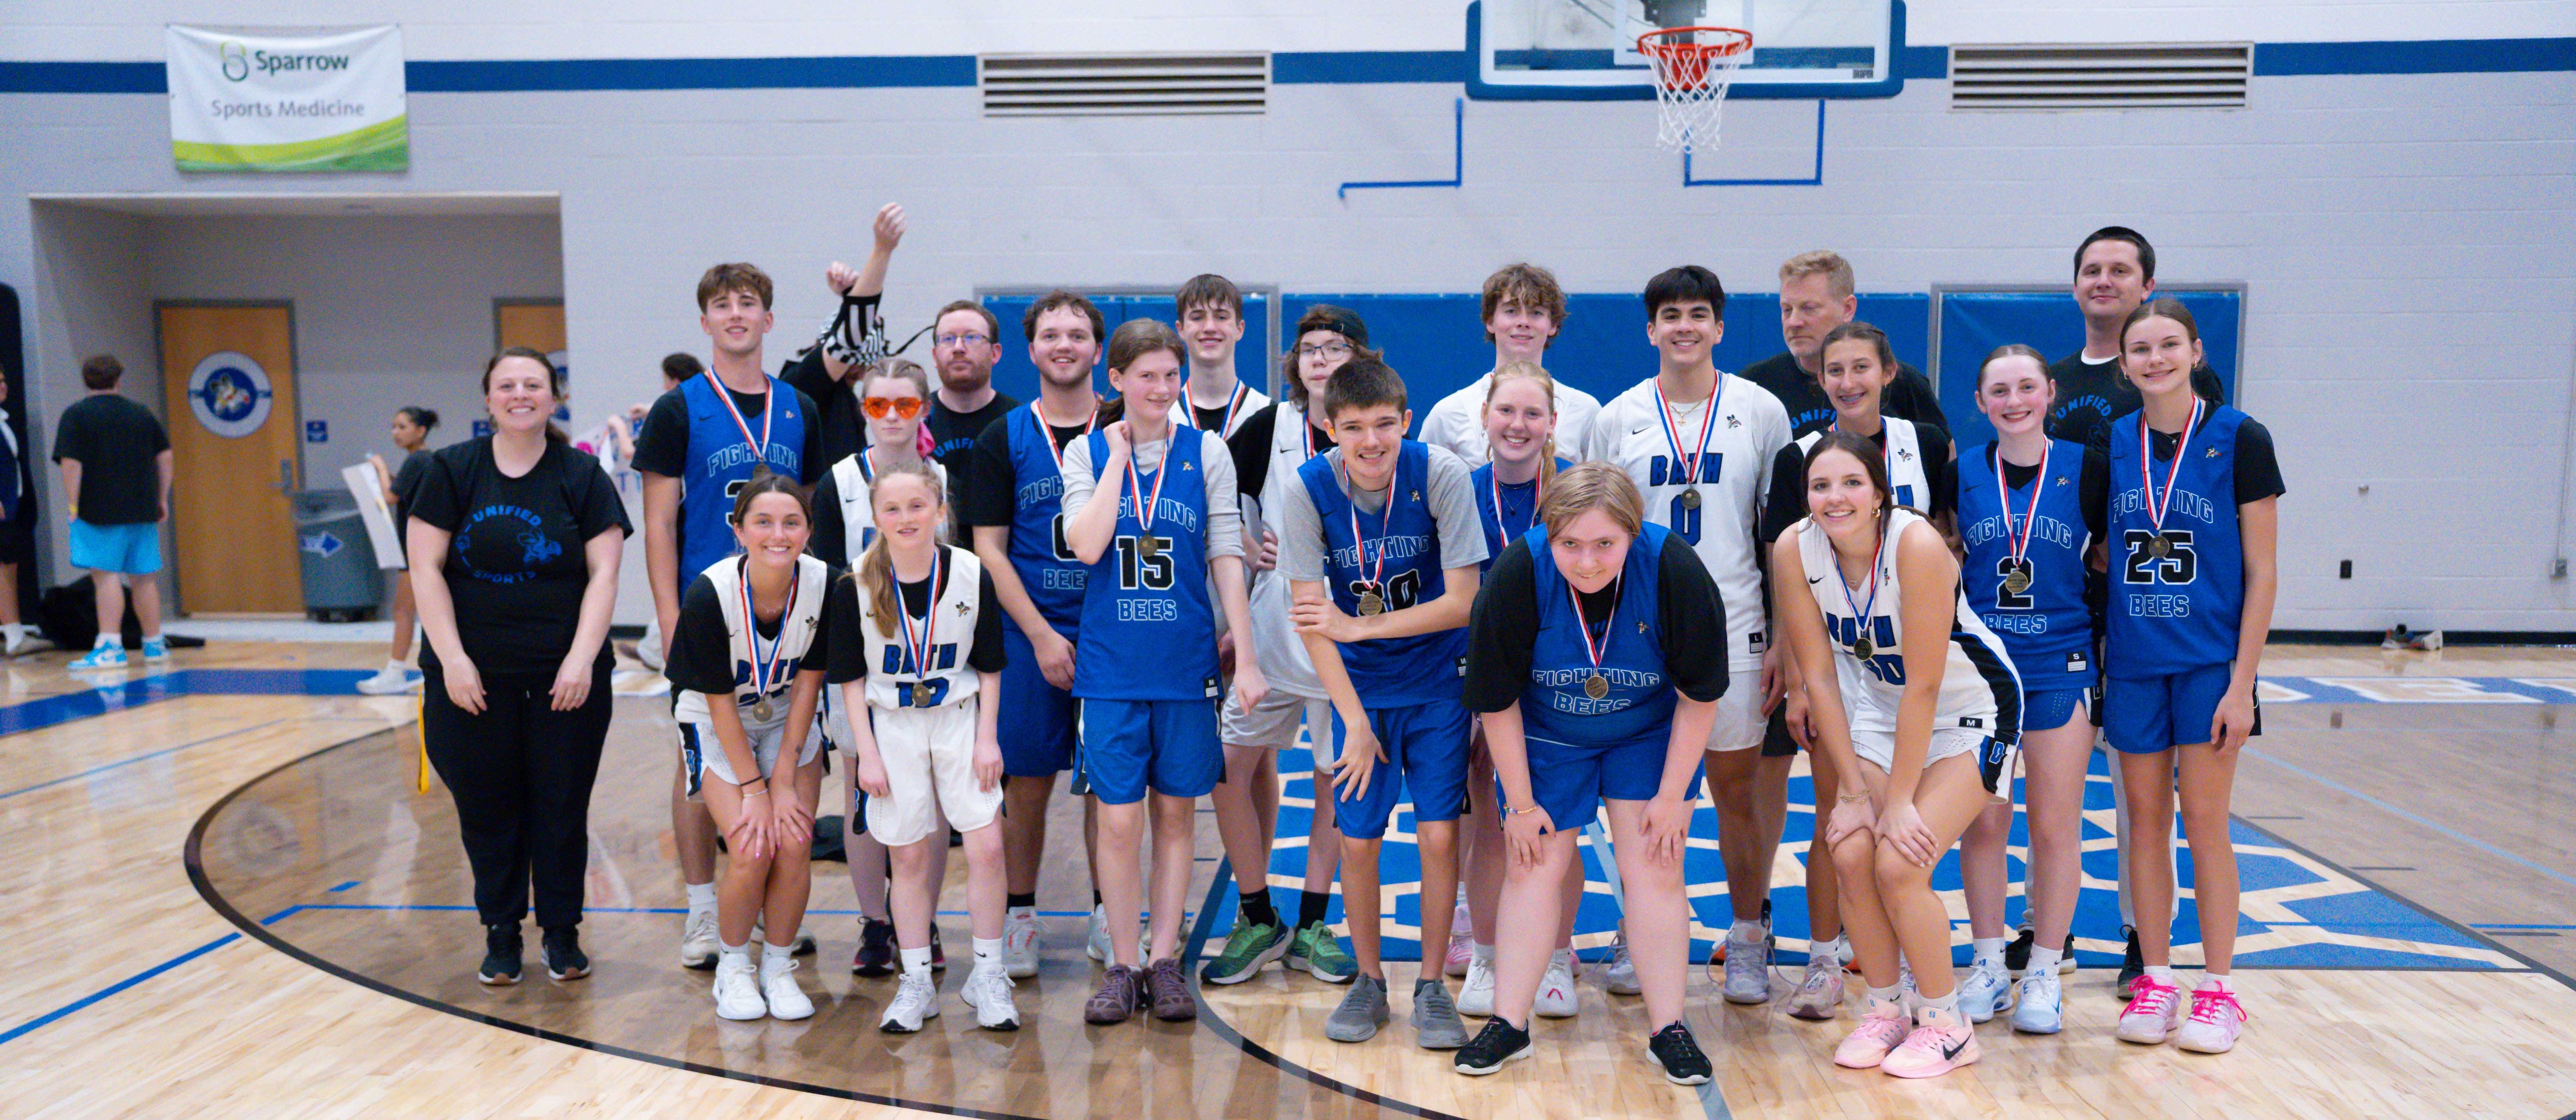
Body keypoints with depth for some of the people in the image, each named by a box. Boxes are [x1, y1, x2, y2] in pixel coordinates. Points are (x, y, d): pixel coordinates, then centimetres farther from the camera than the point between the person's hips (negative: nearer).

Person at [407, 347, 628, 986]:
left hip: (566, 677, 0)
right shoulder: (451, 471, 3)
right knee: (485, 807, 7)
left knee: (562, 806, 4)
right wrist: (452, 660, -8)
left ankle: (562, 933, 19)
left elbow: (603, 574, -1)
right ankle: (501, 934, 22)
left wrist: (582, 659, -11)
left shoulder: (582, 477, 3)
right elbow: (425, 570, 0)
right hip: (471, 675, 1)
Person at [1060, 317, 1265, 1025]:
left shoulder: (1206, 452, 3)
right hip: (1112, 665, -1)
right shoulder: (1086, 453, 3)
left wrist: (1246, 657, -3)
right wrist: (1119, 456, -8)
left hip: (1187, 662, 1)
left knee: (1176, 813, 9)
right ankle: (1123, 966, 14)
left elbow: (1226, 557, 1)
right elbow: (1086, 546, -13)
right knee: (1118, 820, 0)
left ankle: (1164, 959, 20)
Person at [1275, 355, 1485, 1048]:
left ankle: (1432, 985, 16)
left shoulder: (1440, 475, -17)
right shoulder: (1307, 490, -14)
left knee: (1438, 833, -3)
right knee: (1358, 839, 2)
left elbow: (1464, 601, -16)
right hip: (1358, 686, 1)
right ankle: (1369, 979, 24)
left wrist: (1358, 626, -21)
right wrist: (1355, 722, -13)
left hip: (1439, 683, -1)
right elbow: (1310, 618, -11)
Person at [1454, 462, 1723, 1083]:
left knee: (1656, 866, -3)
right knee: (1533, 867, 3)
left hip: (1650, 734, 0)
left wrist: (1672, 797, -9)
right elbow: (1497, 702, -15)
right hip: (1545, 735, 0)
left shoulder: (1676, 571, -28)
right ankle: (1509, 1025, 14)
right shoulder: (1518, 573, -28)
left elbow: (1700, 695, -13)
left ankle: (1668, 1029, 11)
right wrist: (1521, 803, -8)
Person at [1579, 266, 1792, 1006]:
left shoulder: (1761, 410, 4)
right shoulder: (1617, 418, 6)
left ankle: (1748, 941, 20)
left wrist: (1784, 638, -1)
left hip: (1732, 625, -1)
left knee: (1737, 785, 4)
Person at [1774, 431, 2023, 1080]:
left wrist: (1900, 801, -22)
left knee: (1899, 862, -16)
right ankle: (1886, 1009, 12)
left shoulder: (1918, 545, -30)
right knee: (1851, 853, -11)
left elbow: (1925, 686, -26)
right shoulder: (1794, 550, -16)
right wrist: (1856, 790, -11)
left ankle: (1946, 1024, 7)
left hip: (1969, 710, -4)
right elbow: (1819, 677, -11)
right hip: (1879, 706, 4)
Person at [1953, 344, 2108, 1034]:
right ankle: (1989, 964, 20)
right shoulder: (1961, 475, 3)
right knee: (1983, 823, 6)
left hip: (2061, 667, -1)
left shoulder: (2087, 469, 0)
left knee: (2055, 827, 4)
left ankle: (2044, 973, 17)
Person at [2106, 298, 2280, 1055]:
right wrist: (2096, 648, 5)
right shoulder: (2111, 443, 4)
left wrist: (2243, 681, -11)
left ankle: (2219, 988, 15)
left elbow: (2262, 574, -6)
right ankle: (2156, 983, 19)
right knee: (2146, 821, 8)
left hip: (2210, 661, -3)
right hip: (2132, 662, 3)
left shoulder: (2239, 438, -5)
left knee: (2204, 823, 1)